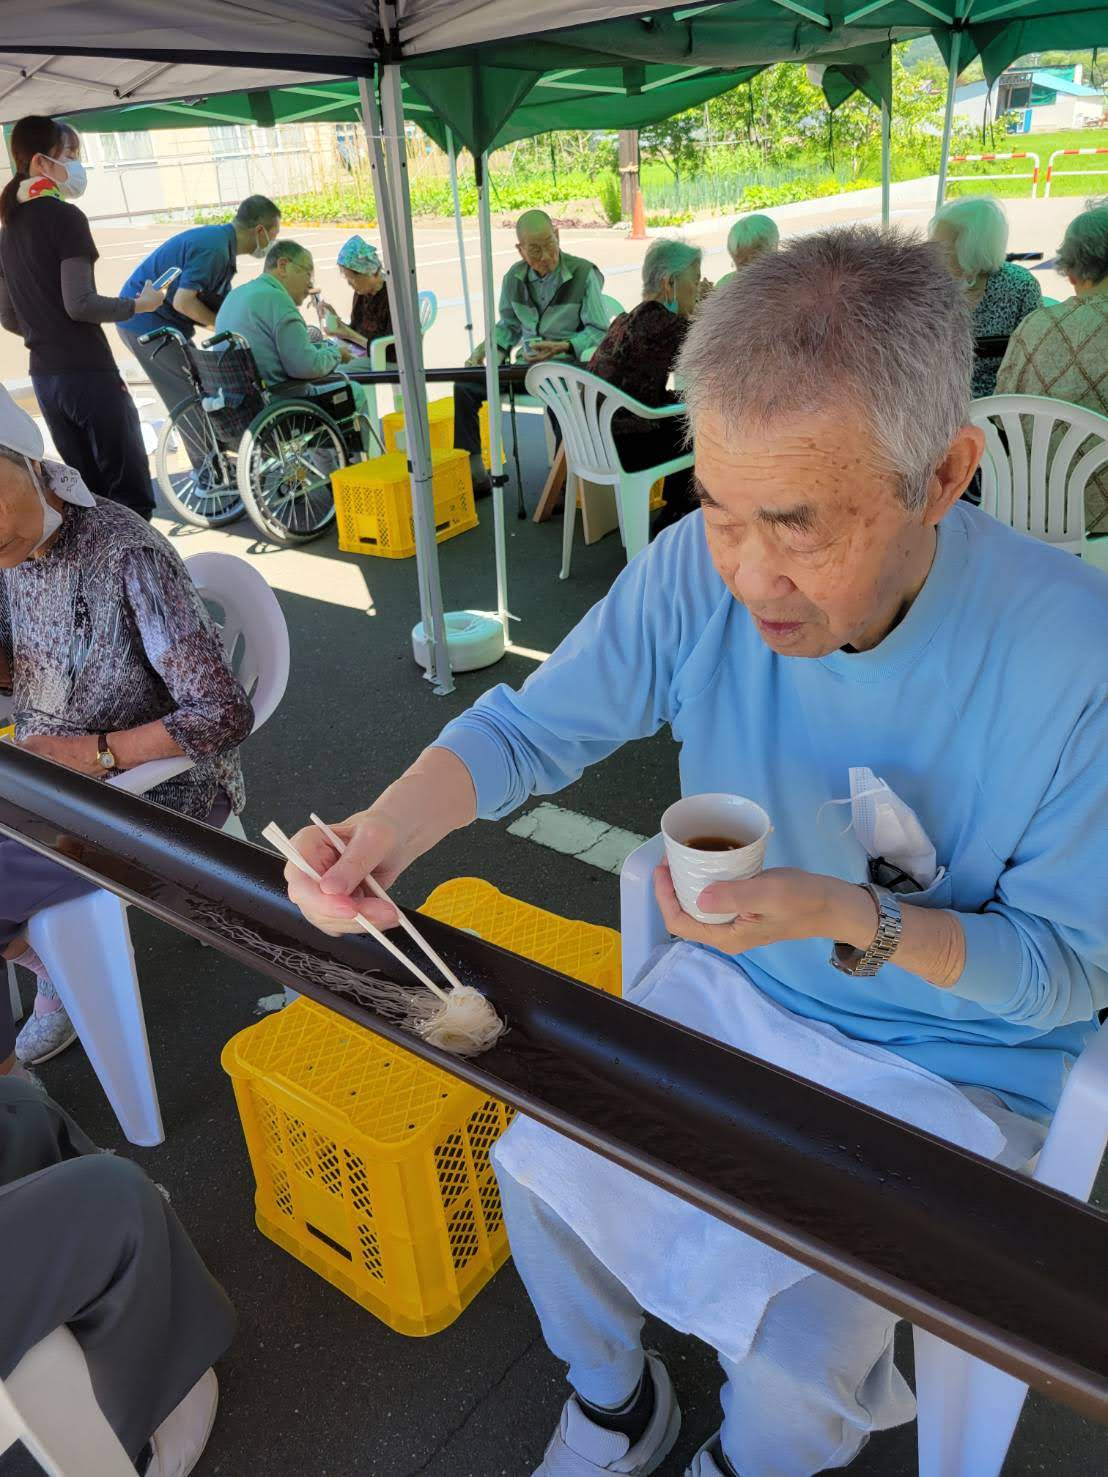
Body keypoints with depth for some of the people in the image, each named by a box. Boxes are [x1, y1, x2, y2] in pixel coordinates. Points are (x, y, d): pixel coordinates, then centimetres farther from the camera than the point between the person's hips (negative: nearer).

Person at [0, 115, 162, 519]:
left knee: (88, 493, 14)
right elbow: (80, 304, -18)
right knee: (130, 494, -5)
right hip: (89, 374, -8)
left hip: (44, 378, 8)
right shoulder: (65, 216, -9)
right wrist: (138, 304, -4)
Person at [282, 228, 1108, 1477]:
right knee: (539, 1167, -1)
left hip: (948, 1060, -3)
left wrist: (857, 921, -35)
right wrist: (387, 828, -31)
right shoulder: (698, 570, -19)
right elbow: (530, 727, -11)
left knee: (795, 1353, -11)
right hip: (730, 984, 4)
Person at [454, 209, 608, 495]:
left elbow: (599, 331, -8)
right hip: (528, 365, 5)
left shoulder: (583, 274, -9)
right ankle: (472, 474, -5)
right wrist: (486, 348, 1)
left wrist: (562, 348, -23)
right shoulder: (514, 277, 6)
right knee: (465, 386, -11)